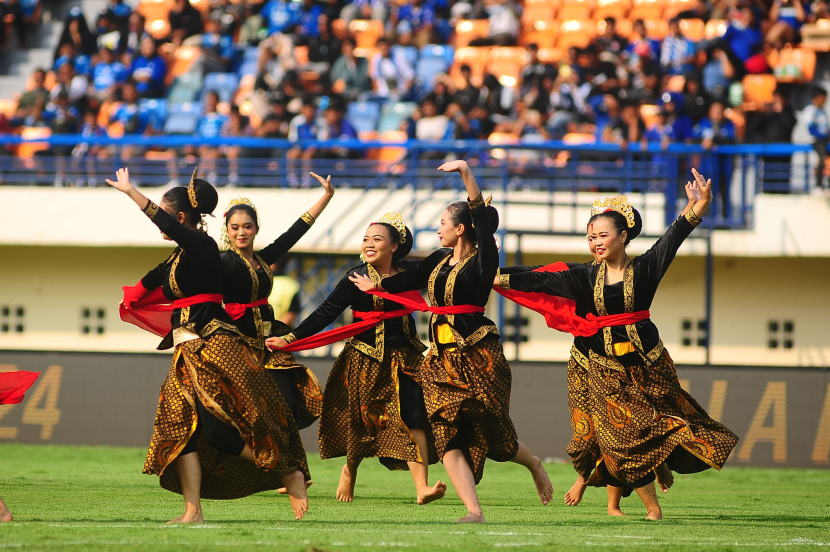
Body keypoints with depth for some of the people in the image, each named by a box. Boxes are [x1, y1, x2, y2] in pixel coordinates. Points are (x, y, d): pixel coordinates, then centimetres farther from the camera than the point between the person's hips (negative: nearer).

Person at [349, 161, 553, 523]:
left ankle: (534, 464, 34)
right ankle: (473, 511, -15)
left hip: (477, 354, -7)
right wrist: (375, 286, 47)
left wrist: (467, 174, -30)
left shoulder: (481, 261, -6)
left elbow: (483, 221, -20)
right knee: (449, 437, -9)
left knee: (494, 436, 1)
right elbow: (411, 279, 32)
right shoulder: (440, 260, 15)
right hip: (442, 359, 7)